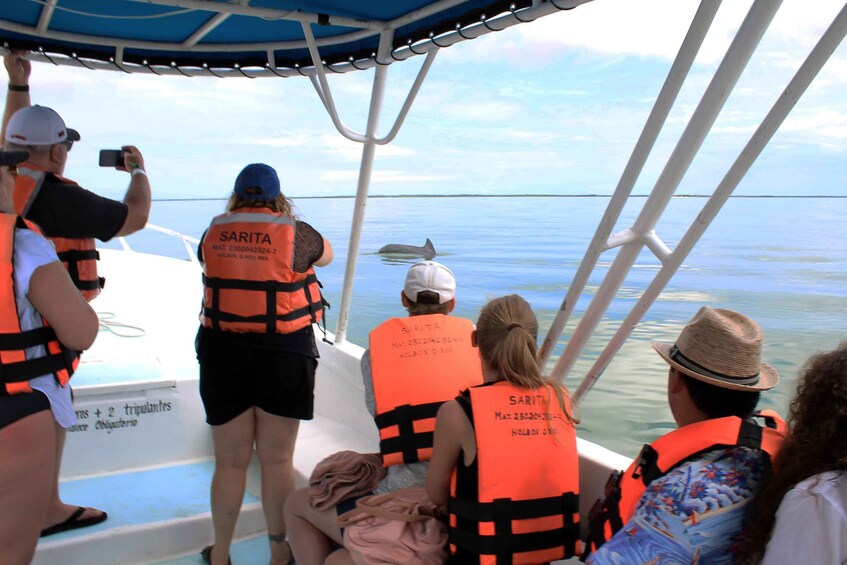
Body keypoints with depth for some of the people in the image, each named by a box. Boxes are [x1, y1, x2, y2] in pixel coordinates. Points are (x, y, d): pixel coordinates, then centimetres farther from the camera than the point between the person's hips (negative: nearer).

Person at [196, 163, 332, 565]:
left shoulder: (214, 233, 1)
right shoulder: (294, 233, -6)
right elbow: (326, 255, 13)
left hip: (223, 352, 2)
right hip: (284, 354, -2)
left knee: (230, 462, 13)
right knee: (277, 460, 9)